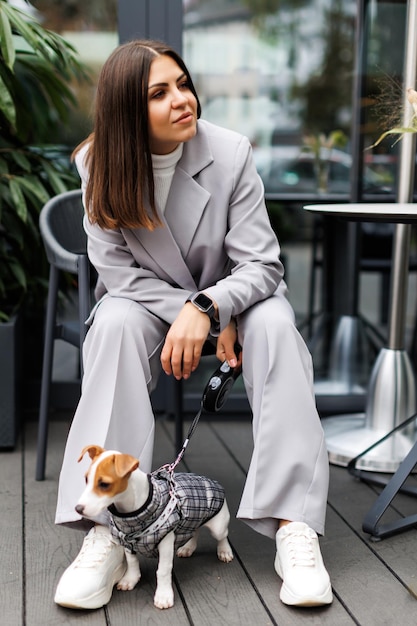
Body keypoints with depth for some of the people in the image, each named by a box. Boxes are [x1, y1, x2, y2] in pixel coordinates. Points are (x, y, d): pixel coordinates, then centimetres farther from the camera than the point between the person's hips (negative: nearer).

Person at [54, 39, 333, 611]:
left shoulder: (231, 153, -14)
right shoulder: (100, 165, -12)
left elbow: (261, 264, -15)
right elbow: (118, 272, -13)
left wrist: (207, 307, -36)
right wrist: (215, 326, -23)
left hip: (230, 296, 0)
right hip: (148, 304, 0)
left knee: (275, 322, -32)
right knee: (115, 323, -33)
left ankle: (295, 529, -36)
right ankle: (106, 532, -36)